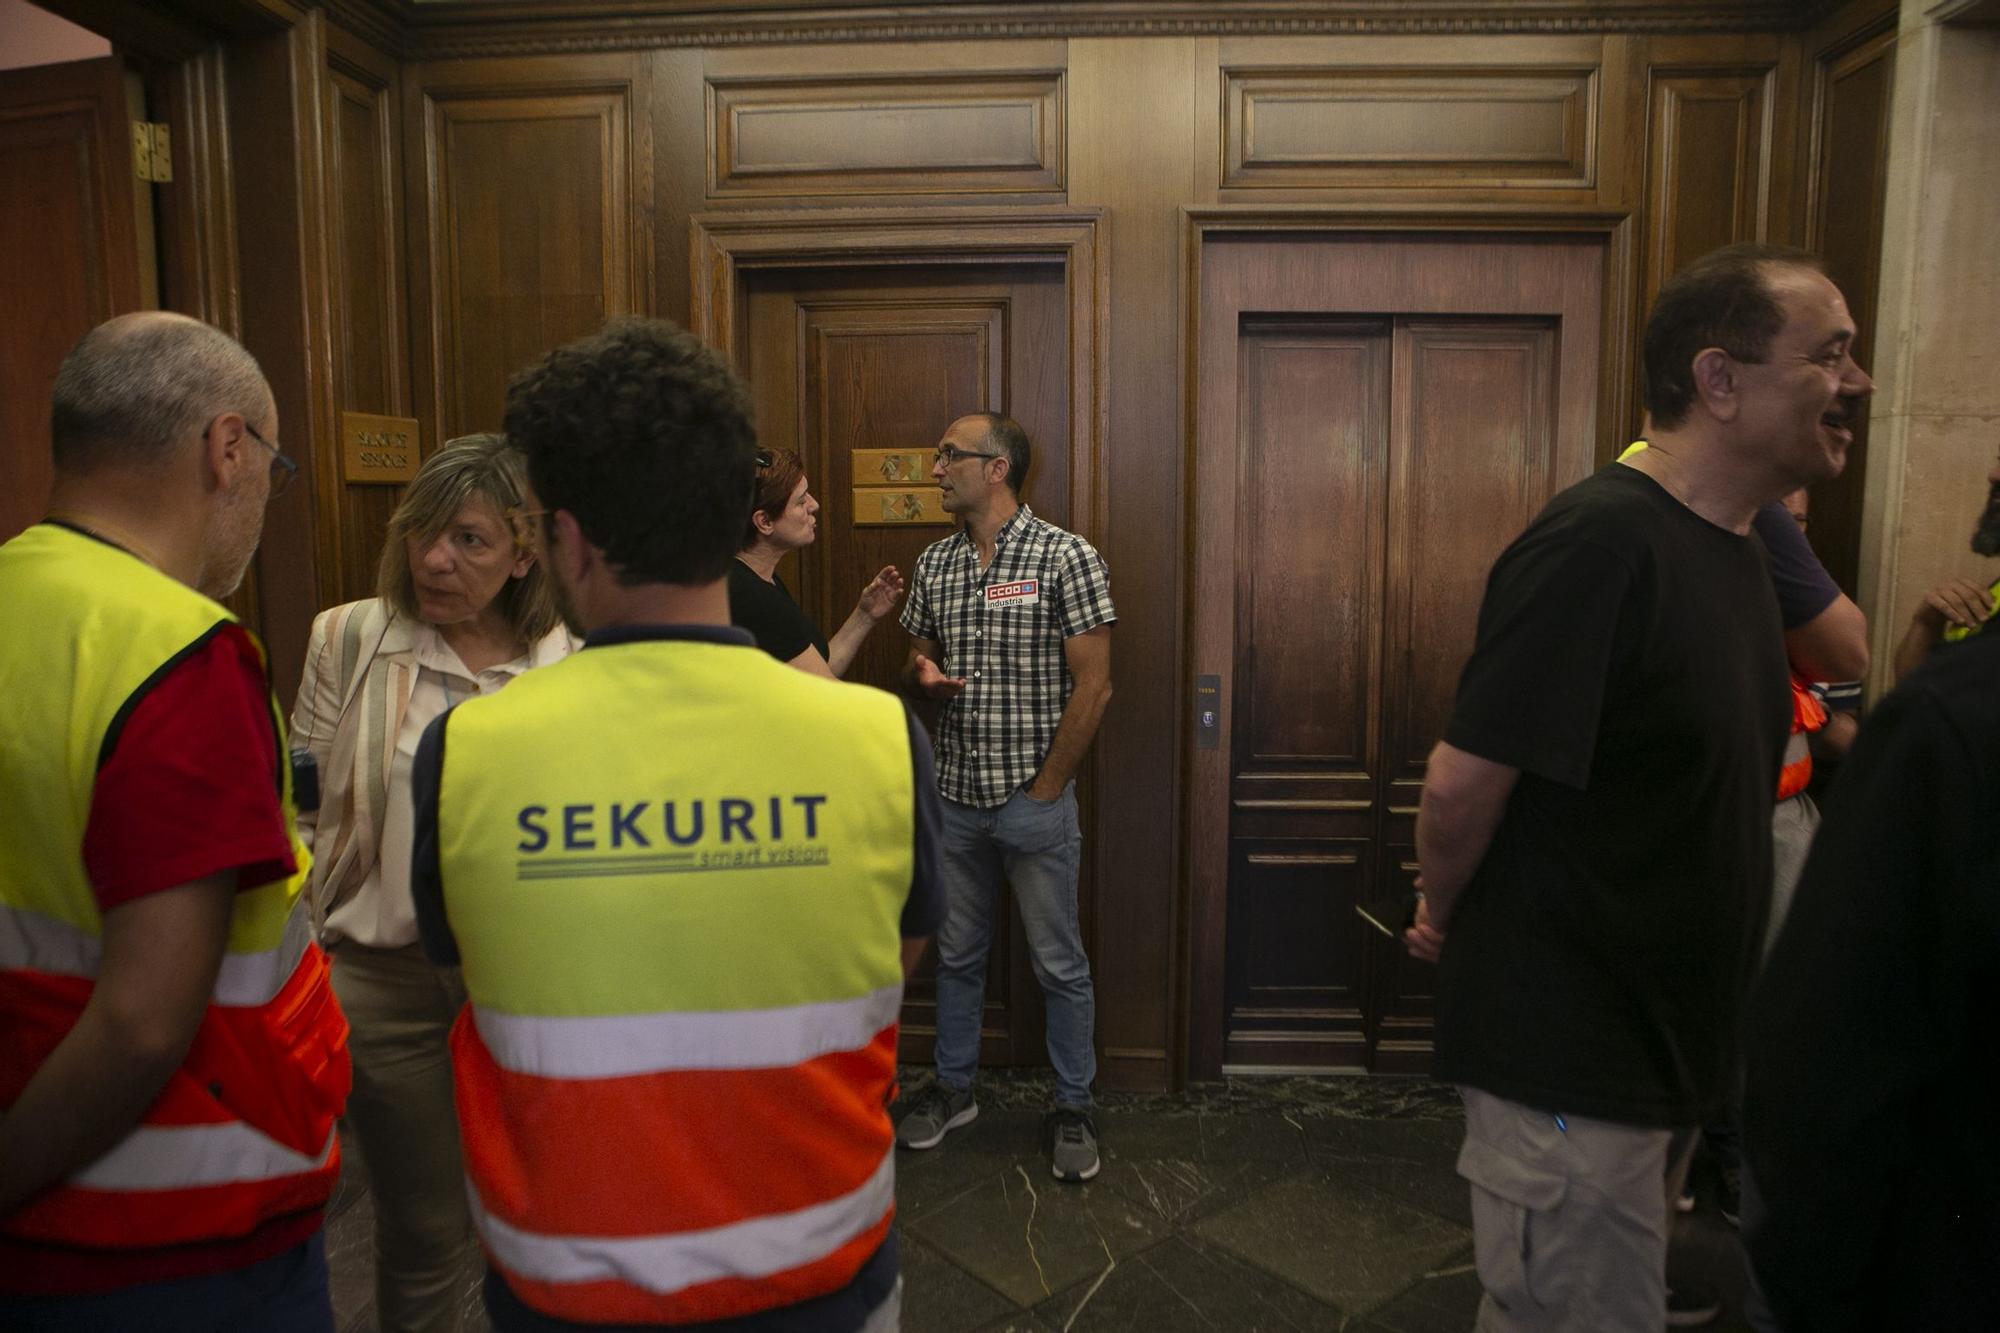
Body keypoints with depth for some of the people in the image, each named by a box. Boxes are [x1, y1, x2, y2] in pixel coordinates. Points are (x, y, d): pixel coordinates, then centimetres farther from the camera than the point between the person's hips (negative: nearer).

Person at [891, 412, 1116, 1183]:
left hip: (1035, 801, -5)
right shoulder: (933, 565, 6)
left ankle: (1073, 1106, 25)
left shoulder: (1065, 558, -11)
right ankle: (952, 1087, 36)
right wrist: (921, 676, -10)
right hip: (955, 798, 5)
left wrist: (1045, 789, -12)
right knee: (957, 954, 18)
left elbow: (1092, 686, -12)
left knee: (1059, 964, 8)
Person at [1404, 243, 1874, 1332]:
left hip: (1669, 1038, 9)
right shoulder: (1597, 543, -23)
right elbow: (1461, 787, -25)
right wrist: (1449, 918, -5)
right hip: (1568, 1062, -8)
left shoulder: (1739, 548, 7)